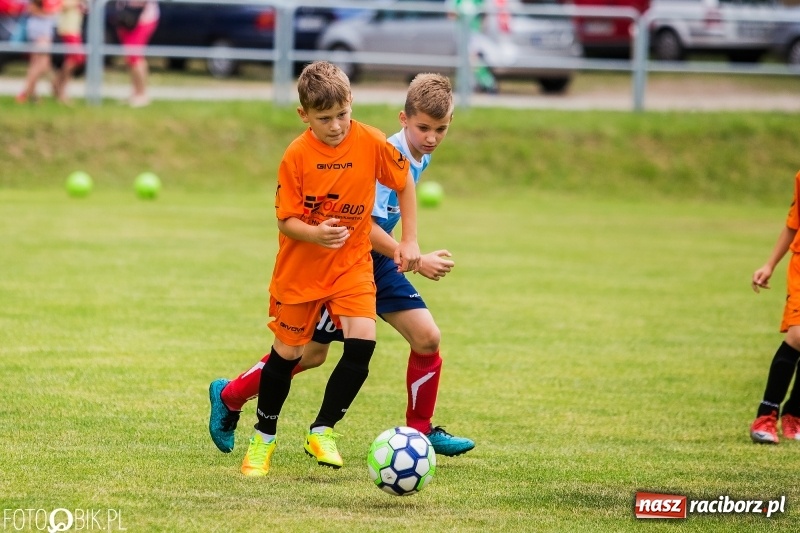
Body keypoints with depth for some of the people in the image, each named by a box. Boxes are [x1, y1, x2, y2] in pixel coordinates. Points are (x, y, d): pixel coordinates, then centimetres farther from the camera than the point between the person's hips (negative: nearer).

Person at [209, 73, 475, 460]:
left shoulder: (421, 157, 1)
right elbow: (365, 226, -30)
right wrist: (417, 261, -31)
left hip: (377, 261, 8)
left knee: (427, 338, -5)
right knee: (311, 351, 4)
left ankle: (420, 431, 9)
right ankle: (229, 396, 23)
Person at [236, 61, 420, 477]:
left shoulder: (371, 143, -12)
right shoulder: (296, 156, -16)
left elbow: (404, 182, 5)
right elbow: (285, 220, -13)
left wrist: (409, 240, 2)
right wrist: (314, 233, -34)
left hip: (352, 262, 1)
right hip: (301, 267, -1)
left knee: (362, 341, -18)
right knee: (287, 352, 7)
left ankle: (322, 431, -3)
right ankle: (263, 439, 26)